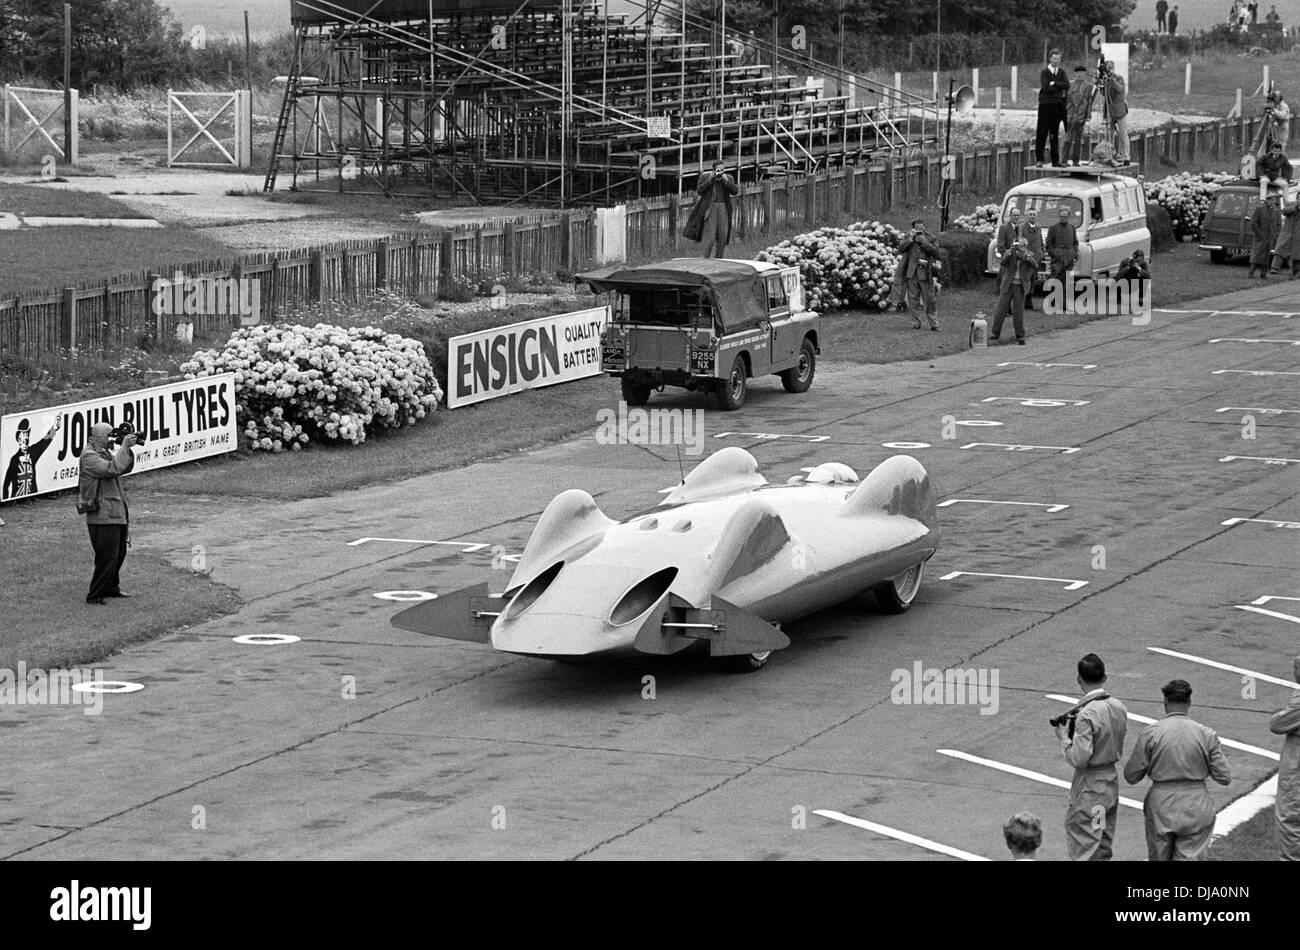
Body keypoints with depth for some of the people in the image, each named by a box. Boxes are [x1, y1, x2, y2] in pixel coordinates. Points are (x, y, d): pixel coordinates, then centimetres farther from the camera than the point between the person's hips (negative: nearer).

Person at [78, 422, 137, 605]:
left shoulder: (106, 453, 17)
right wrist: (123, 448, -22)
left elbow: (125, 468, 16)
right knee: (107, 557, -10)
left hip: (117, 514, 10)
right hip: (103, 516, -10)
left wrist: (127, 449, 2)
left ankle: (111, 587, 34)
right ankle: (95, 596, -5)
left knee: (119, 554, 19)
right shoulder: (89, 456, -14)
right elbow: (112, 469, -26)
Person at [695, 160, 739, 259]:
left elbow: (735, 191, -2)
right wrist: (710, 179, -15)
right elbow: (699, 191, -9)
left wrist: (726, 181, -13)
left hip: (724, 209, 3)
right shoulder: (705, 178, 1)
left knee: (723, 236, 2)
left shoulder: (729, 178, 9)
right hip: (710, 209, -3)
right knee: (710, 235, -12)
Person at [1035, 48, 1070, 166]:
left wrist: (1054, 84, -11)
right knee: (1042, 133, -6)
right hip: (1045, 104, -4)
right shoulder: (1044, 73, 1)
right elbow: (1046, 88, -12)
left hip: (1058, 105, 4)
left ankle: (1055, 160, 9)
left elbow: (1067, 85, -3)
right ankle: (1039, 159, -3)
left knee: (1055, 134, 7)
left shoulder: (1062, 73, 13)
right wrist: (1060, 87, -6)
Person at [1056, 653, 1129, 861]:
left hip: (1090, 787, -8)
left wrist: (1064, 738, -8)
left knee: (1083, 852, -1)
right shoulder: (1119, 708, 1)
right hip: (1112, 779, 8)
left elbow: (1079, 759, -24)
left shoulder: (1086, 715, -23)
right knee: (1104, 850, 18)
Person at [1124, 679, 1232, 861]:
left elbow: (1131, 776, -3)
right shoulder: (1206, 734, -6)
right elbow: (1224, 777, -3)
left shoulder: (1150, 733, -8)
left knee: (1159, 859, 18)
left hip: (1161, 807, 0)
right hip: (1195, 809, 0)